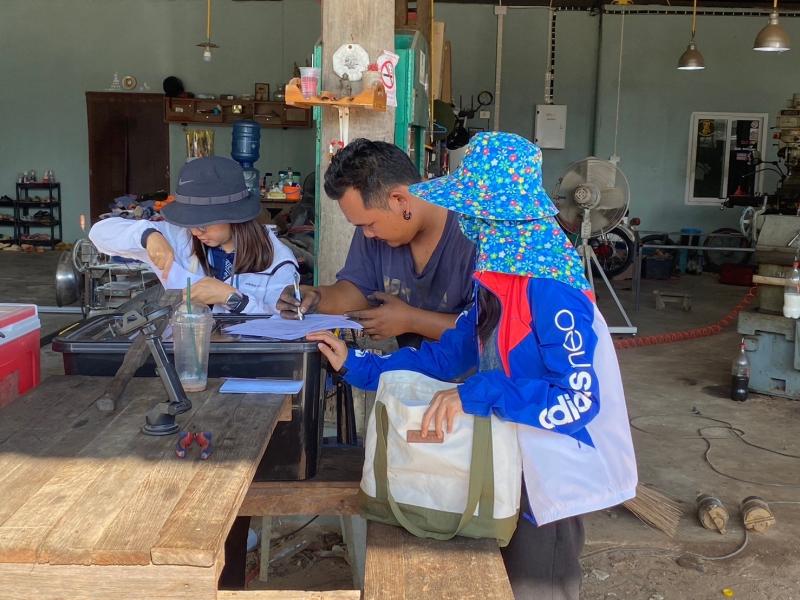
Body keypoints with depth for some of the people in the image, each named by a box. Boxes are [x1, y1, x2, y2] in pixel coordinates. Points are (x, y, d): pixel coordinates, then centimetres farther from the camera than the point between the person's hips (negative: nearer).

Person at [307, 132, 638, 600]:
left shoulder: (551, 292, -26)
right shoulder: (498, 284, 1)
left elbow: (578, 399, -33)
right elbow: (447, 358, 7)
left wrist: (476, 395, -36)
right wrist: (355, 365, 5)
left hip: (555, 472, -8)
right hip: (515, 457, 8)